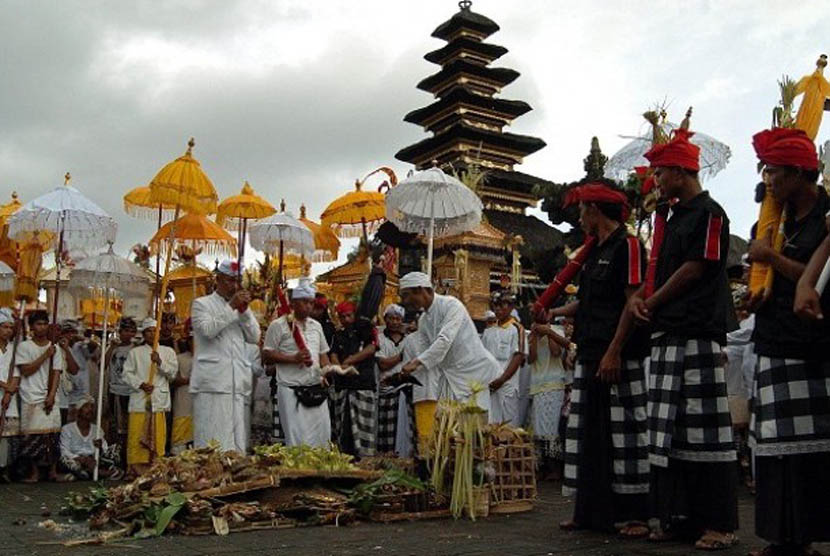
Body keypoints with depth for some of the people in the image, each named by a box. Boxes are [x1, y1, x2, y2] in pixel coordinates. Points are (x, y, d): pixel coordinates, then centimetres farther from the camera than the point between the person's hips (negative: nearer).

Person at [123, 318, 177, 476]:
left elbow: (173, 373, 5)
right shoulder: (135, 352, 15)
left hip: (159, 399, 0)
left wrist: (160, 362, -11)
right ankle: (136, 468, 0)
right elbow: (127, 373, 6)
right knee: (137, 436, -5)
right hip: (139, 399, 0)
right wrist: (141, 384, -9)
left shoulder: (167, 351, 16)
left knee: (158, 437, -3)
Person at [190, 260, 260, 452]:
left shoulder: (241, 306, 23)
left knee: (238, 435, 2)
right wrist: (231, 307, -11)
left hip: (239, 382, 5)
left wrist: (245, 310, 0)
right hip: (212, 382, -5)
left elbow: (254, 337, 12)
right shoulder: (201, 304, 9)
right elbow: (208, 330, -10)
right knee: (213, 438, -8)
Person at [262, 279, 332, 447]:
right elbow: (266, 356, -5)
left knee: (323, 437, 6)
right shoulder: (279, 325, -3)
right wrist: (294, 358, -15)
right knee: (298, 440, -6)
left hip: (316, 389, 6)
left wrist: (326, 369, 3)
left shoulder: (316, 326, 16)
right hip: (292, 390, -6)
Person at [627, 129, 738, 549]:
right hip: (666, 335, 9)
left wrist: (652, 303, -2)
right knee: (668, 431, 9)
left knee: (705, 429, -7)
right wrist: (640, 296, 4)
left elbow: (694, 269, -11)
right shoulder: (675, 217, 22)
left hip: (698, 334, -9)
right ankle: (678, 516, 16)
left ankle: (719, 522, -1)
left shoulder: (709, 213, -5)